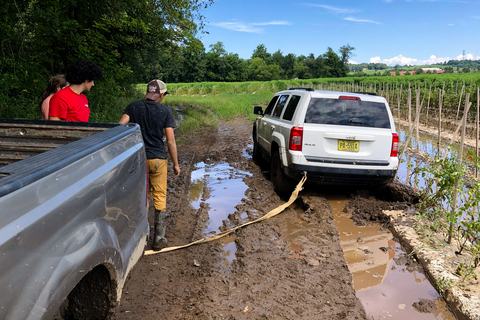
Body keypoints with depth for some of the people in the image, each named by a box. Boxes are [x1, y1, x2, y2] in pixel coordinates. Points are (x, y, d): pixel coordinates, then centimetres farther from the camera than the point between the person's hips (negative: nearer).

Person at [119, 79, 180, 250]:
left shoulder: (133, 107, 2)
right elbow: (170, 140, -6)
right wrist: (176, 164, 1)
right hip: (158, 159, -3)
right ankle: (158, 238, 9)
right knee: (160, 197, 6)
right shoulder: (165, 111, -5)